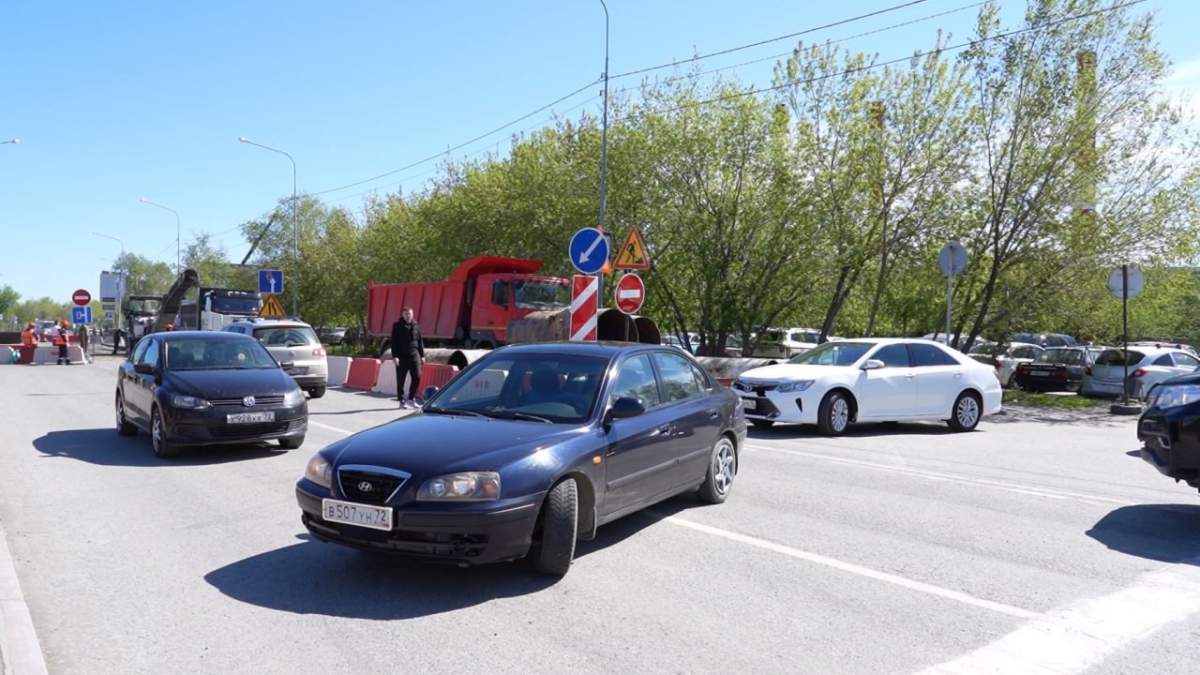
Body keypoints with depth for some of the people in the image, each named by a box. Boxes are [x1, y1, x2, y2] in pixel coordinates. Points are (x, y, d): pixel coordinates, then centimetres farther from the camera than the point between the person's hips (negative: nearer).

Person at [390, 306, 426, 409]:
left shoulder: (415, 325, 12)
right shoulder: (397, 325, 1)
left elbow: (420, 341, 16)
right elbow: (394, 342, -3)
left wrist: (422, 355, 12)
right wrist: (395, 356, -11)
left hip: (414, 355, 3)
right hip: (402, 356, -3)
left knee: (417, 377, -5)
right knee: (400, 380, 3)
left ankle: (411, 399, 9)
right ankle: (402, 401, 12)